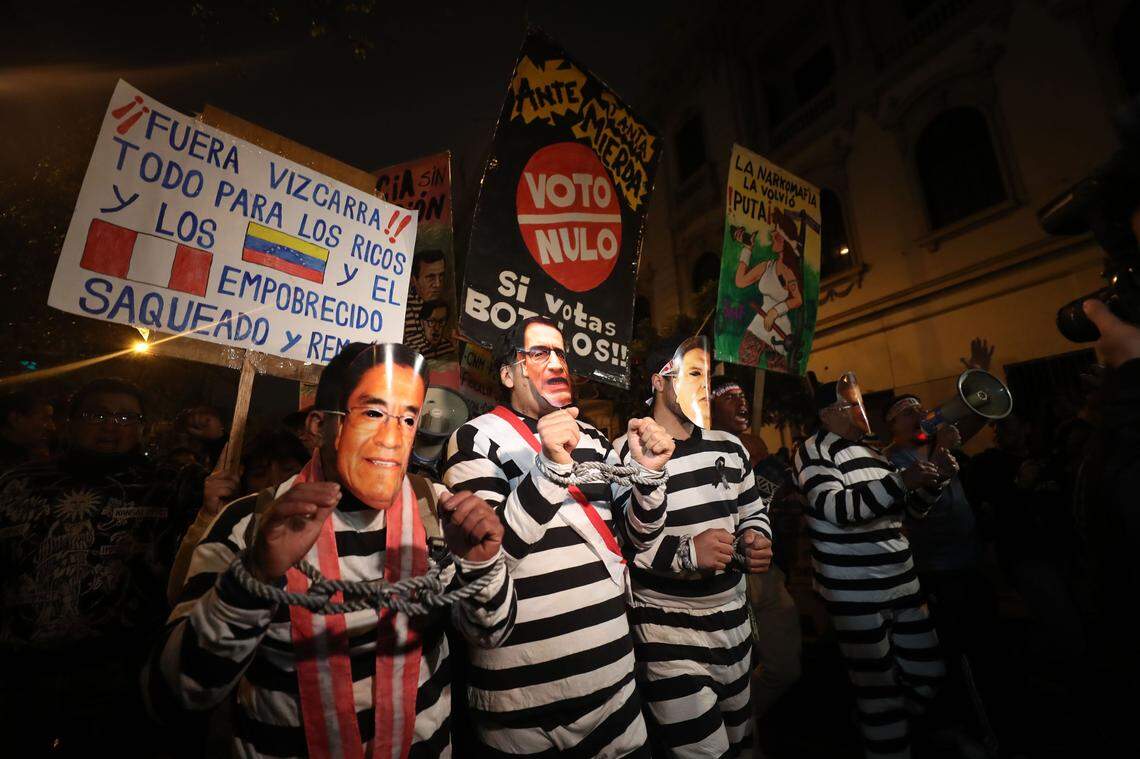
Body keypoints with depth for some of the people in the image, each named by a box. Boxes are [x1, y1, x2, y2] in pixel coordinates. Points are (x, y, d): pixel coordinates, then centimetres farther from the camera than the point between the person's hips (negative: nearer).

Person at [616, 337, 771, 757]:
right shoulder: (625, 454, -16)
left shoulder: (729, 447, 6)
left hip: (734, 620, 7)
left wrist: (757, 539, -3)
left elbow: (753, 511, 18)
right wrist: (686, 552, -25)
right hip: (666, 630, -6)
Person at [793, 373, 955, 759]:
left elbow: (912, 507, 19)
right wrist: (901, 479, -28)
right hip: (856, 595, -8)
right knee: (882, 692, 4)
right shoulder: (813, 451, -11)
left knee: (927, 672, 20)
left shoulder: (871, 452, 12)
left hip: (902, 584, 8)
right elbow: (838, 509, -24)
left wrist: (934, 478, 1)